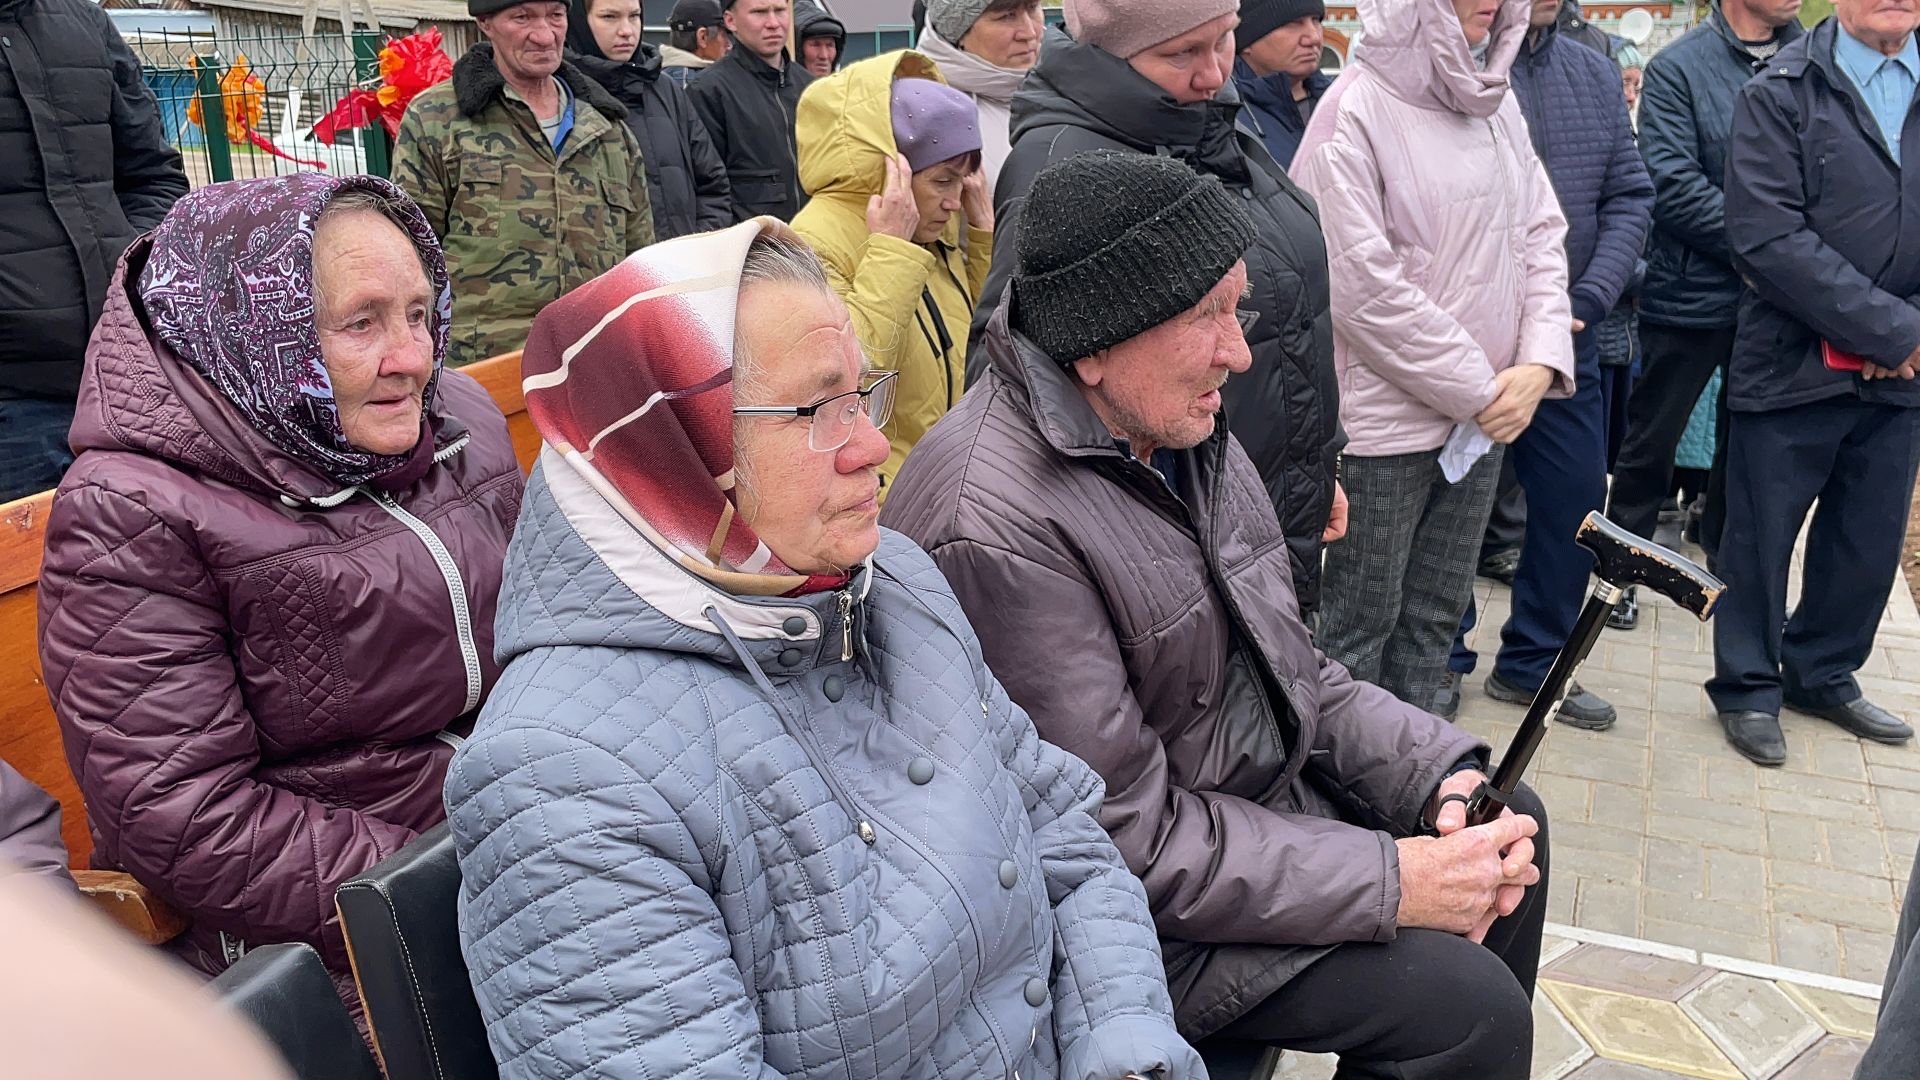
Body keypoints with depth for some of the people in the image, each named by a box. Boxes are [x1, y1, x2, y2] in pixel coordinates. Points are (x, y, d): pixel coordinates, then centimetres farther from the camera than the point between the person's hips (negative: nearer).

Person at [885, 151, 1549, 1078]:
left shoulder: (1177, 429, -1)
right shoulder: (997, 529, -31)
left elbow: (1287, 665, 7)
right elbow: (1129, 841, -27)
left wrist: (1443, 773, -6)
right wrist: (1394, 882, -22)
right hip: (1145, 907, -9)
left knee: (1514, 823, 16)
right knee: (1467, 1006, -15)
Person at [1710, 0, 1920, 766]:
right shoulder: (1780, 94, -5)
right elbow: (1764, 235, -16)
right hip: (1792, 366, -4)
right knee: (1760, 537, 6)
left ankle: (1824, 675, 33)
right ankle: (1749, 688, 23)